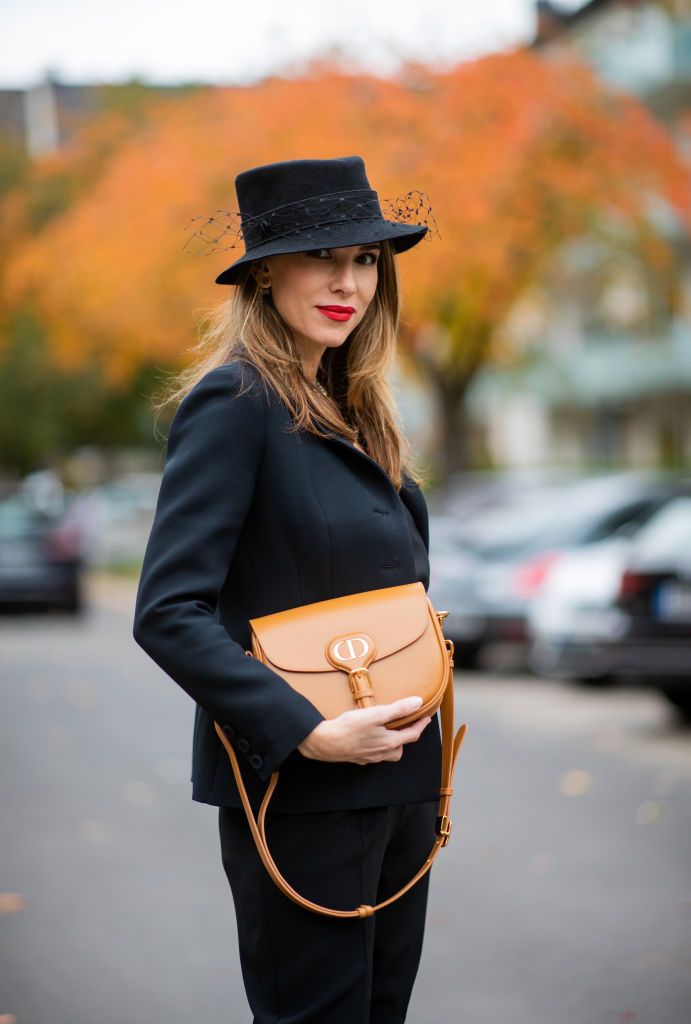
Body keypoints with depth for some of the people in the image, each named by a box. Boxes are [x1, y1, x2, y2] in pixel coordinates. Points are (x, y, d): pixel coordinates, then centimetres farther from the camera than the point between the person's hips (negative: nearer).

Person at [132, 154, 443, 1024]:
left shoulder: (351, 404, 11)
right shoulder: (234, 400, -15)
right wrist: (309, 733, -24)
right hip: (299, 790, -8)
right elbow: (167, 613, -21)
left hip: (397, 776, 8)